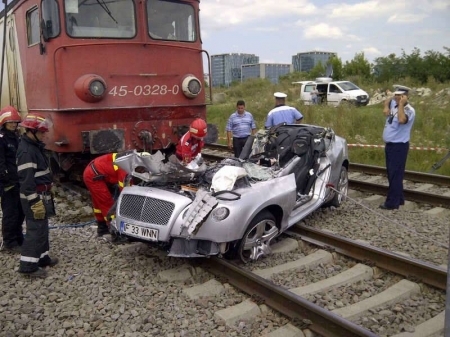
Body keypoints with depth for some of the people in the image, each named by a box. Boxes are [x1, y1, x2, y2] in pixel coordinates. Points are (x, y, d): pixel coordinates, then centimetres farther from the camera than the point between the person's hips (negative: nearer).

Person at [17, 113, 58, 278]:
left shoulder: (35, 146, 12)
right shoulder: (26, 150, -20)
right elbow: (26, 179, -24)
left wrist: (46, 195, 23)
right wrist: (35, 201, -26)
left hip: (41, 195, 10)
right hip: (34, 197, -10)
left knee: (42, 227, 17)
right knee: (36, 229, -7)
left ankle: (42, 257, 28)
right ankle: (28, 265, -1)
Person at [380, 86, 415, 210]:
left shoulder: (409, 110, -15)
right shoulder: (394, 106, 11)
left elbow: (402, 120, -32)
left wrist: (401, 104, -26)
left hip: (399, 146, -9)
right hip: (389, 145, 9)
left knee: (395, 174, -6)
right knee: (391, 174, 15)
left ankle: (392, 202, -2)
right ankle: (398, 199, 26)